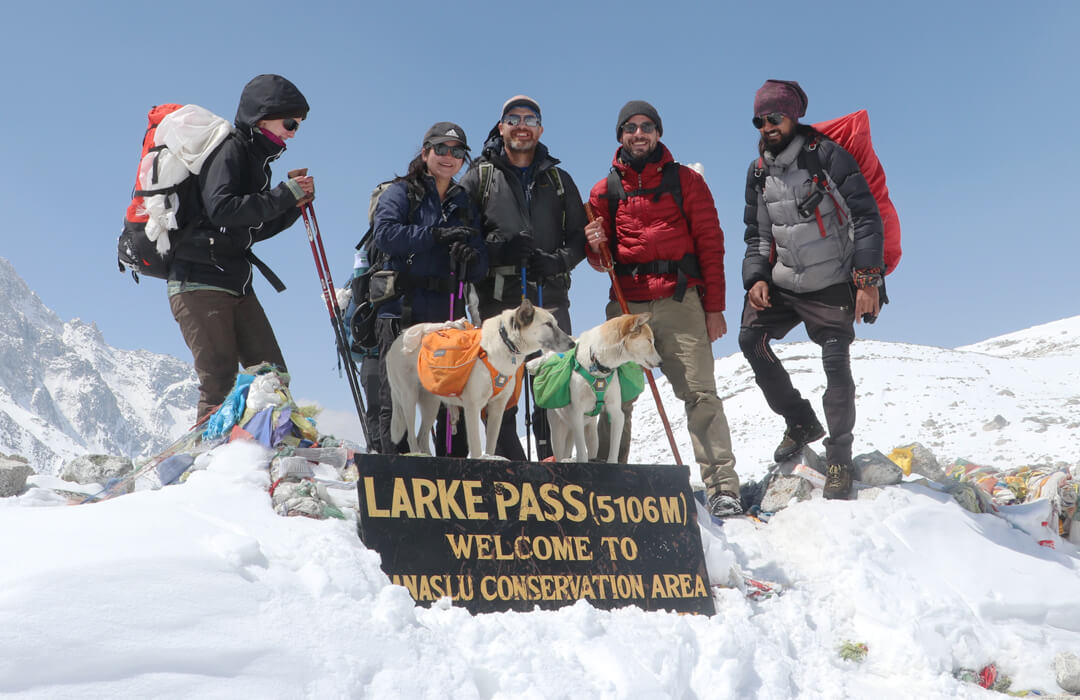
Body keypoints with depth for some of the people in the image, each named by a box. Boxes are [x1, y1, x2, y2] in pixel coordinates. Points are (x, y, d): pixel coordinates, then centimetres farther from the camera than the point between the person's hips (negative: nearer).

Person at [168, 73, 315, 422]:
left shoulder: (256, 157, 18)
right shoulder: (230, 149, -9)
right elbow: (221, 209, -25)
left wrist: (295, 204, 5)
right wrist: (284, 195, -20)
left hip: (236, 284, 9)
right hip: (200, 282, -9)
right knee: (219, 383, -11)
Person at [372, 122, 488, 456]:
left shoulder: (464, 203, 20)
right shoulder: (401, 192, 8)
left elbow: (481, 269, 13)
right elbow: (385, 234, -13)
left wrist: (471, 258, -10)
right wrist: (436, 234, -16)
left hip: (449, 315, 4)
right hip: (403, 312, -4)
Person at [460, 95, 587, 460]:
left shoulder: (559, 180, 20)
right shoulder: (481, 176, 12)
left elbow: (579, 237, 16)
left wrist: (557, 261, -6)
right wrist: (497, 251, -12)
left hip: (549, 297, 2)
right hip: (497, 300, -1)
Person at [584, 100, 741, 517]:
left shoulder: (685, 180, 10)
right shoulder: (605, 190, 16)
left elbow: (710, 243, 6)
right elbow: (601, 261, 18)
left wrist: (714, 307, -2)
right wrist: (595, 246, -7)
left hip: (679, 302, -2)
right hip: (625, 305, 3)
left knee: (699, 393, -9)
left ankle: (722, 488, -9)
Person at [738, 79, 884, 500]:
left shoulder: (827, 156, -10)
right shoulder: (759, 172, 7)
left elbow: (866, 218, -11)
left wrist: (868, 280, -17)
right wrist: (756, 277, -2)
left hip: (832, 284, -5)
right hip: (781, 282, 5)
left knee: (836, 364, -8)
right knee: (751, 340, -8)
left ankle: (839, 457, 6)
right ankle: (801, 423, 11)